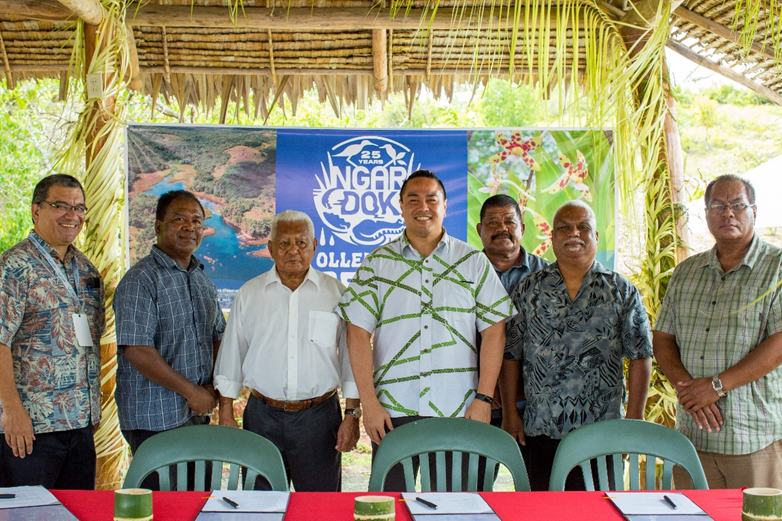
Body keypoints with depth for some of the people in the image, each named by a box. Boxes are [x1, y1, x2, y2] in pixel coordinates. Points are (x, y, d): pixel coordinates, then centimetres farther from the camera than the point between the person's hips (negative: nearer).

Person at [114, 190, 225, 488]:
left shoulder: (202, 280, 15)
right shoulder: (140, 280, -11)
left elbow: (218, 337, 22)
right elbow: (137, 351, -19)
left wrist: (213, 388, 4)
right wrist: (191, 391, -14)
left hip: (198, 413, 7)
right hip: (155, 419, -7)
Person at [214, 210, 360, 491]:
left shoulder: (336, 293, 3)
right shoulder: (249, 294, 7)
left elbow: (352, 359, 5)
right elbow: (231, 358, 11)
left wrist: (352, 415, -1)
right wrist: (226, 415, 6)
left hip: (319, 416, -1)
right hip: (263, 416, 1)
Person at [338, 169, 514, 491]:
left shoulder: (474, 262, 7)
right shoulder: (377, 264, 7)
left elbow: (494, 330, 4)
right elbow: (358, 332, 2)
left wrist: (484, 398, -4)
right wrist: (369, 402, -6)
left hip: (458, 414, 0)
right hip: (392, 413, 0)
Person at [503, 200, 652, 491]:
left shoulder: (621, 291, 4)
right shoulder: (530, 289, 6)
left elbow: (640, 357, 3)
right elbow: (510, 354, 8)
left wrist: (633, 422, -2)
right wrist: (510, 413, 3)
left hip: (601, 433, 0)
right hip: (539, 433, 1)